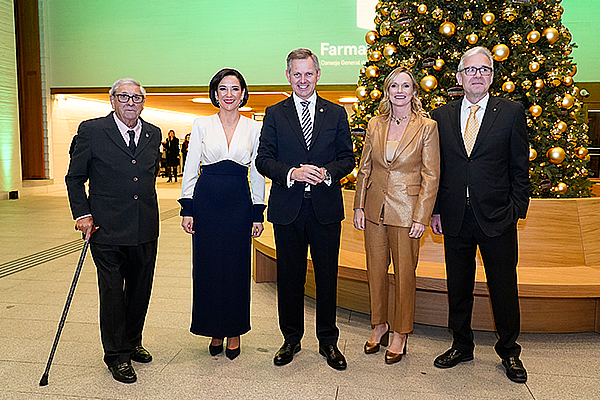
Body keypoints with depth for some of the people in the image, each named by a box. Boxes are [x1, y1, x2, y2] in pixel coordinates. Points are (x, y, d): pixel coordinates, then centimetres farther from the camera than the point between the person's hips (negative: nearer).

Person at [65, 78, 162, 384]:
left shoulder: (153, 134, 9)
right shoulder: (92, 130, -3)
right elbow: (75, 177, 1)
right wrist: (82, 214, -7)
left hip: (145, 229, 5)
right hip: (107, 228, -4)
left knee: (140, 290, 14)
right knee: (112, 291, 3)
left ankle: (132, 343, 33)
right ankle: (117, 355, 17)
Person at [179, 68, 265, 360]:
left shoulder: (253, 128, 5)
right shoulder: (202, 125, 4)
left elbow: (257, 173, 6)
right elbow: (190, 168, 4)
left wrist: (258, 213, 2)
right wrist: (187, 209, -2)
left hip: (239, 204, 0)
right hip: (206, 201, 0)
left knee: (237, 267, 5)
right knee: (208, 267, 5)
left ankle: (234, 331, 21)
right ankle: (214, 330, 22)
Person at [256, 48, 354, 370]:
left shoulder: (336, 113, 8)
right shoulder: (274, 114, 6)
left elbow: (347, 158, 6)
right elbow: (263, 159, 0)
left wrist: (328, 173, -14)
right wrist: (292, 173, -17)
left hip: (326, 208, 0)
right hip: (287, 208, 0)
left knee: (327, 276, 8)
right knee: (289, 277, 9)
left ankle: (328, 341, 23)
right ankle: (291, 338, 26)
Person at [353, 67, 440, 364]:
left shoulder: (427, 127, -5)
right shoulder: (375, 125, 7)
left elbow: (431, 177, -6)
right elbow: (364, 168, 10)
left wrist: (421, 217, -11)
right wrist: (359, 206, 3)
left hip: (406, 212, -4)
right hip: (374, 210, 4)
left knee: (404, 274, 6)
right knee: (376, 271, 12)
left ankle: (400, 334, 22)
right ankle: (380, 325, 31)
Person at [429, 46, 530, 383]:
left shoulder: (512, 112, 0)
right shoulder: (441, 116, 6)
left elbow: (520, 167, 1)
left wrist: (516, 210, -6)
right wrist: (435, 210, 3)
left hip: (497, 218, -2)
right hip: (455, 218, 2)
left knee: (504, 287, 9)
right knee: (458, 287, 13)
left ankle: (509, 350, 29)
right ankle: (462, 346, 31)